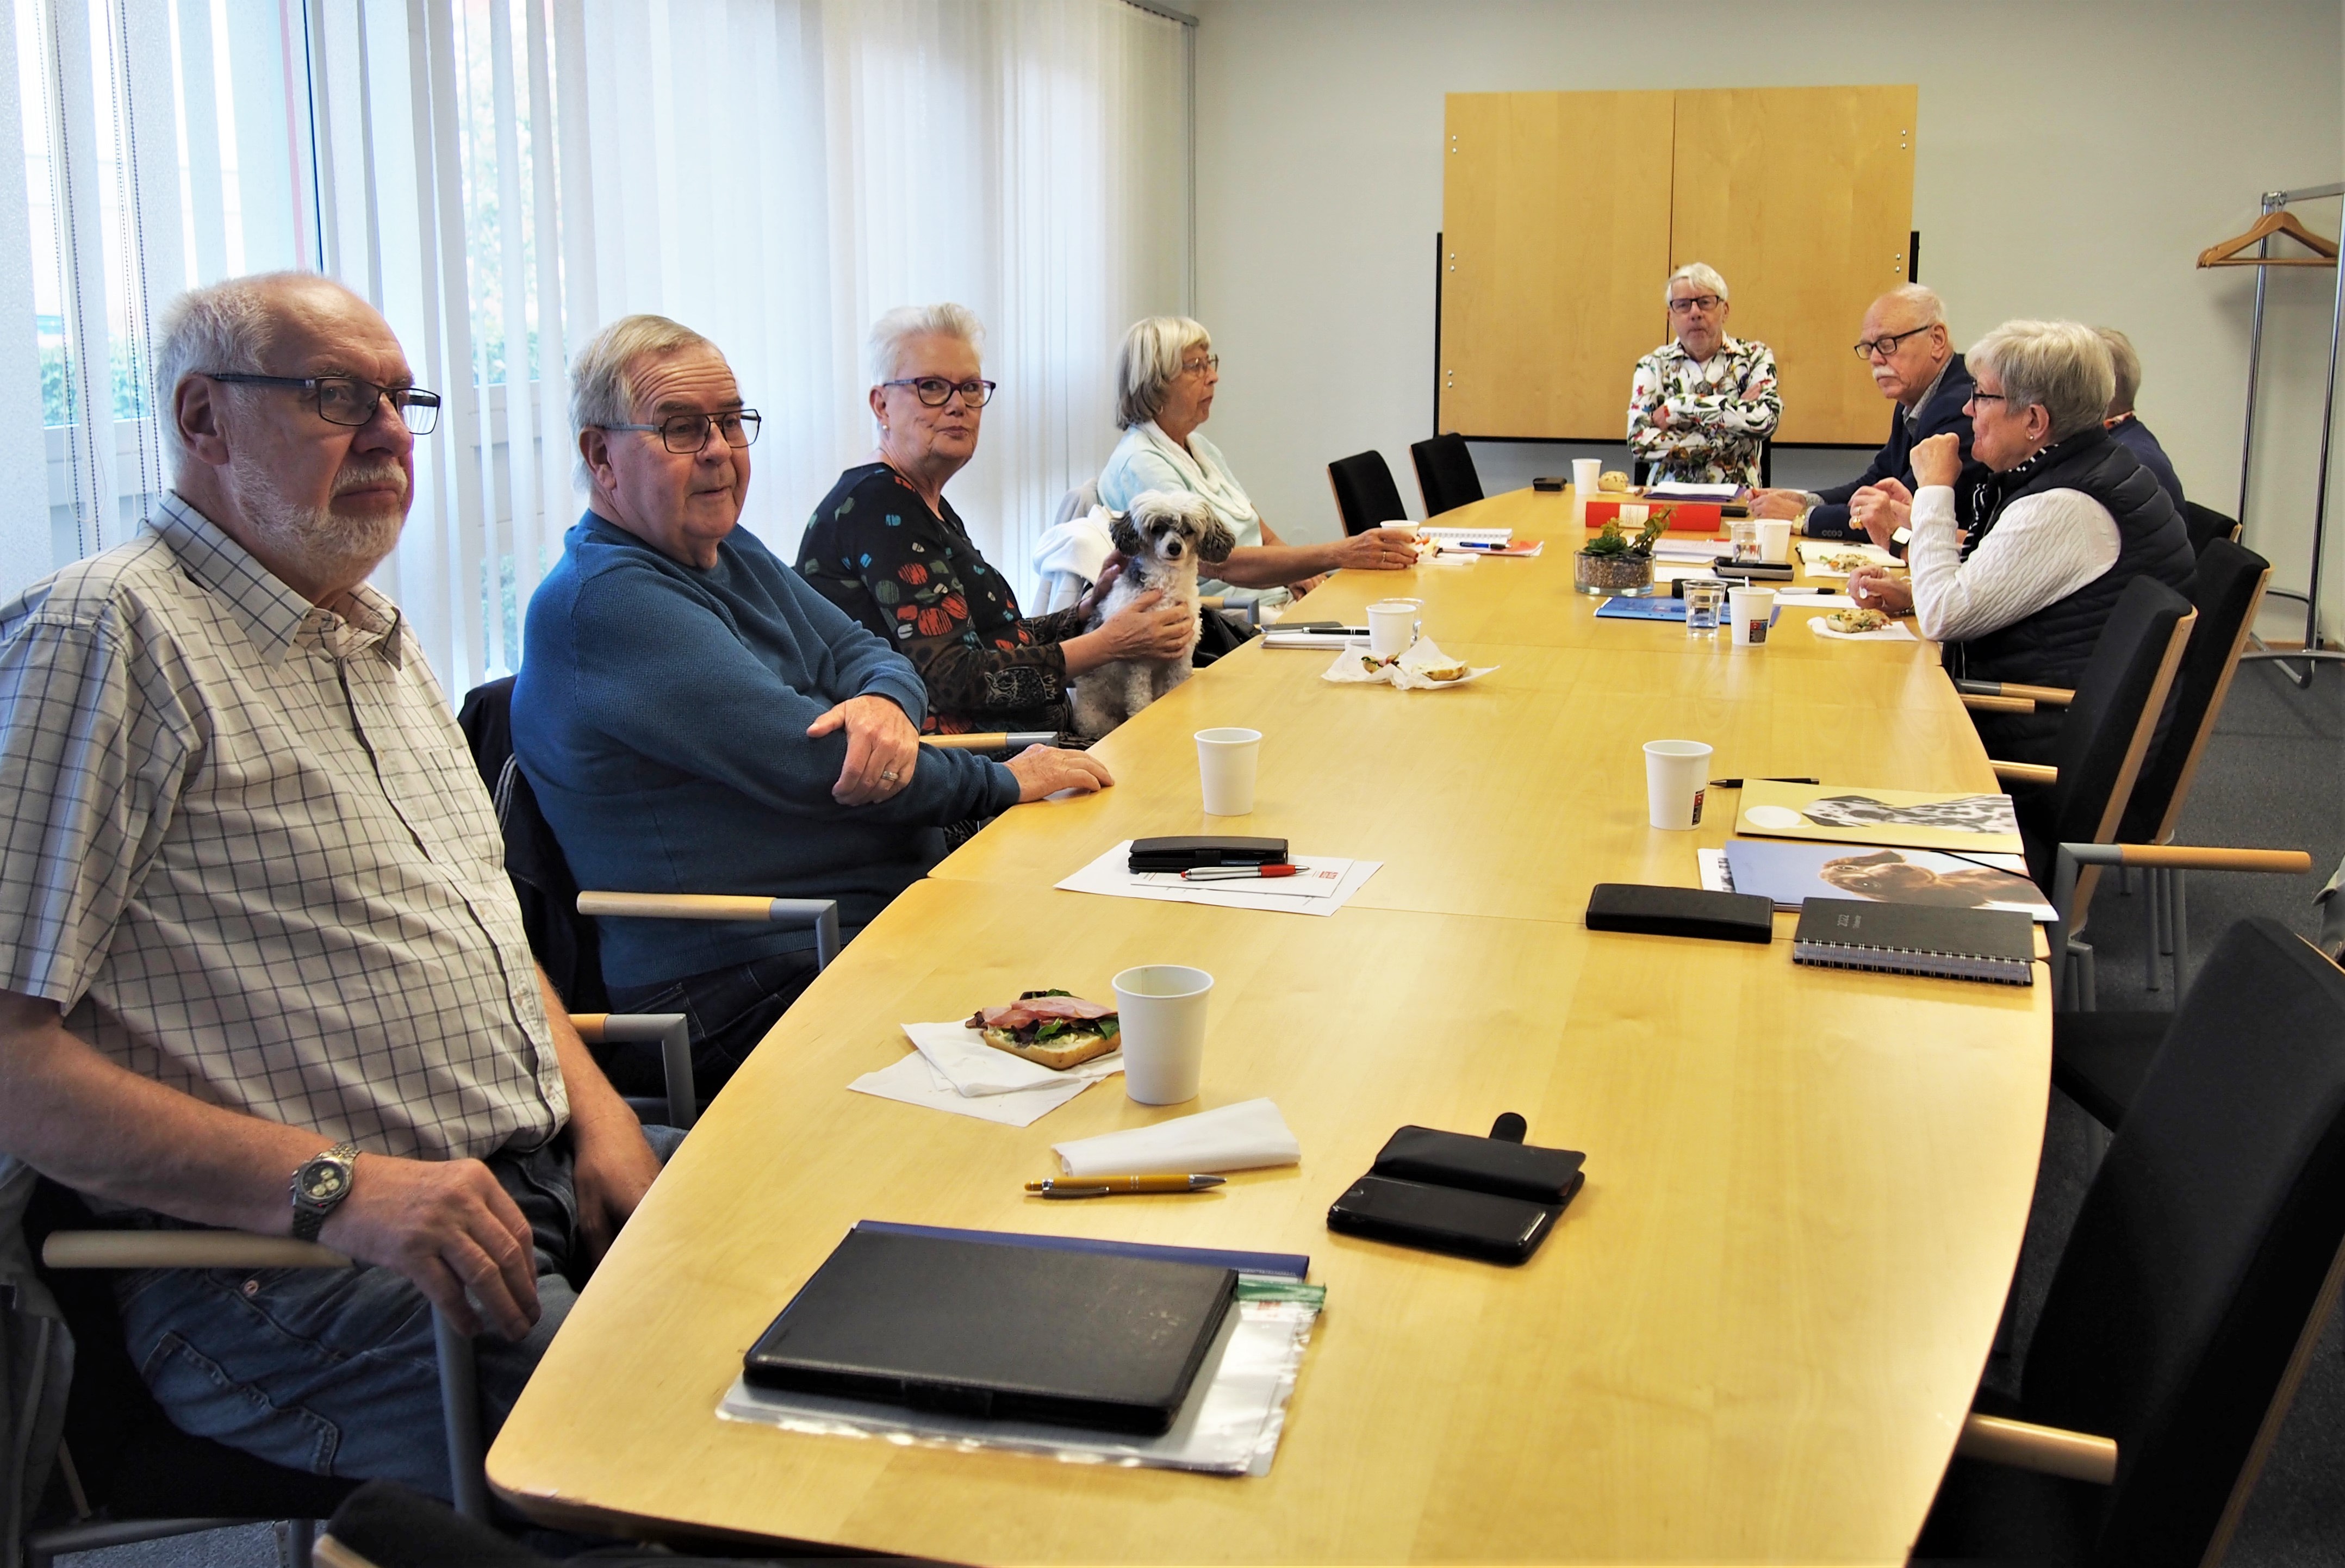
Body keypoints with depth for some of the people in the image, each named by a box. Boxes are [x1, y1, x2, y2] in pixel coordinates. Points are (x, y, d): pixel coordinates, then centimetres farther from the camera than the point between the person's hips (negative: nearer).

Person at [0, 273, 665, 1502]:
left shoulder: (375, 635, 19)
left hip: (545, 1175, 9)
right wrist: (337, 1185, -25)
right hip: (283, 1271, -9)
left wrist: (595, 1106, 8)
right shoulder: (104, 636, -10)